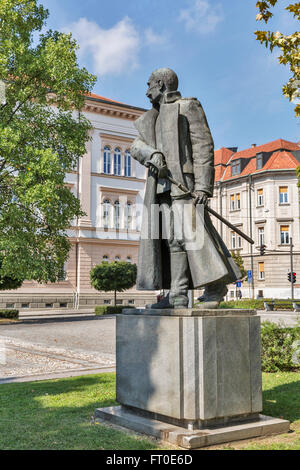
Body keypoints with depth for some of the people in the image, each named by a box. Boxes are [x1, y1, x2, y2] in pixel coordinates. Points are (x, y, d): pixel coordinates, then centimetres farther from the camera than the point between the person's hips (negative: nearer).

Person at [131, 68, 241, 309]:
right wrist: (151, 154, -13)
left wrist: (203, 185, -18)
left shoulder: (188, 107, 4)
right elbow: (137, 146, 12)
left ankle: (216, 286, -5)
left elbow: (203, 146, -7)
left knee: (188, 233, -15)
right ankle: (178, 296, 1)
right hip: (162, 186, 7)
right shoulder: (154, 117, 26)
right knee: (171, 237, 1)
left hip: (183, 182, -7)